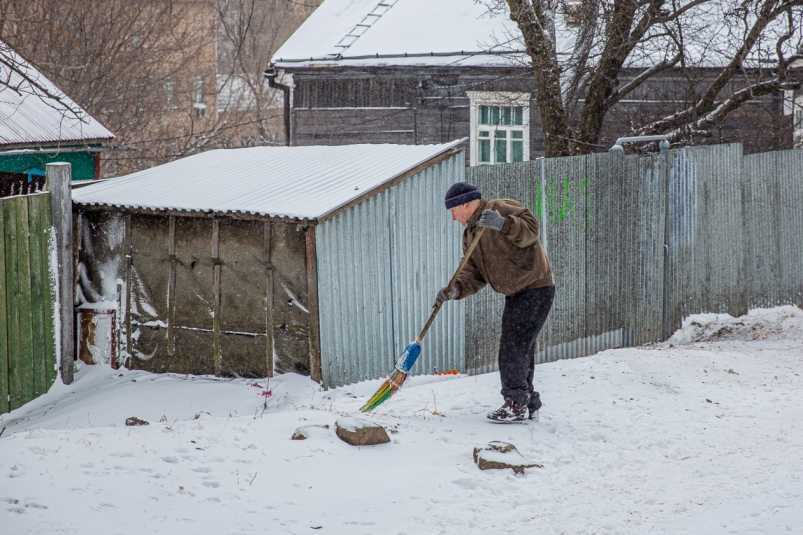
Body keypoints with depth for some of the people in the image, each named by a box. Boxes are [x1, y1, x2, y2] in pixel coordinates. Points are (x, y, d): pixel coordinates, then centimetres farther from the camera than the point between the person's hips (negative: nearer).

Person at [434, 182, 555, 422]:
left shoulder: (501, 209, -13)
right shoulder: (470, 235, 13)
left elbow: (531, 229, -25)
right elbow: (474, 274, 5)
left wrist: (504, 224, -40)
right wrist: (456, 289, -14)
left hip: (536, 289, -10)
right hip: (515, 294, 10)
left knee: (514, 346, -13)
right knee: (519, 349, 13)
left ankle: (517, 404, -7)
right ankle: (529, 406, 22)